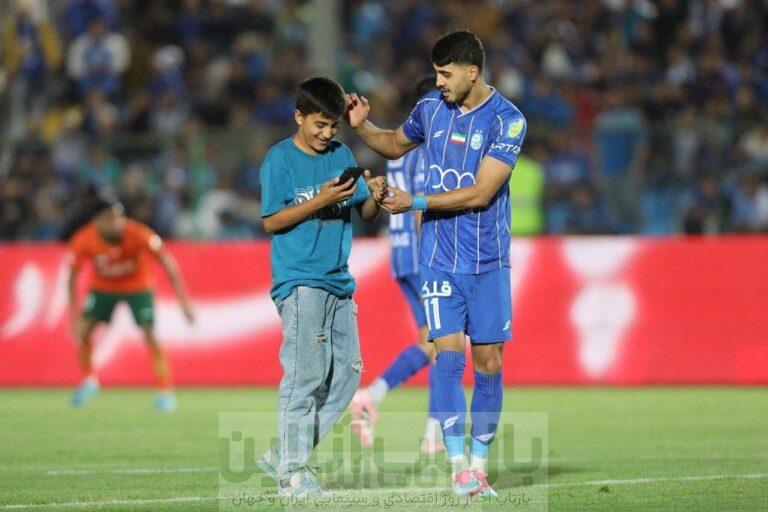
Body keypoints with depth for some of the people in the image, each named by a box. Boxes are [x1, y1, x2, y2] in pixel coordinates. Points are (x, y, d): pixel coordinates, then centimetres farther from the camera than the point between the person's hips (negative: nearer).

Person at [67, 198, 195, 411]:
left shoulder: (139, 235, -32)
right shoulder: (83, 240, -26)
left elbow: (169, 265, -26)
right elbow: (72, 277, -13)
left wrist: (184, 303, -31)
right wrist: (74, 313, -19)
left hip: (138, 286, -2)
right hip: (102, 287, 2)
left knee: (150, 335, -16)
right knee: (82, 331, -11)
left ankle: (165, 392, -3)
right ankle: (89, 380, 16)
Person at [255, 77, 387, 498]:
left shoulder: (341, 155, 13)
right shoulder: (280, 159, -4)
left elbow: (366, 215, 14)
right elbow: (271, 222, -9)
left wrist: (375, 198, -8)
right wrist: (320, 201, -18)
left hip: (338, 281, 7)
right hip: (300, 281, -7)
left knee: (347, 373, 6)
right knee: (305, 375, -9)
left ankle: (283, 455, 14)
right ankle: (291, 472, -5)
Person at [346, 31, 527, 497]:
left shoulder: (507, 121, -9)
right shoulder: (431, 107, 5)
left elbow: (480, 193, -15)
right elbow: (396, 145, 26)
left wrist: (415, 202, -15)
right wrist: (363, 126, 8)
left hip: (488, 261, -2)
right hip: (440, 260, 2)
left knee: (489, 364, 2)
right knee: (448, 357, -10)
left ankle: (479, 466, 12)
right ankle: (459, 465, -11)